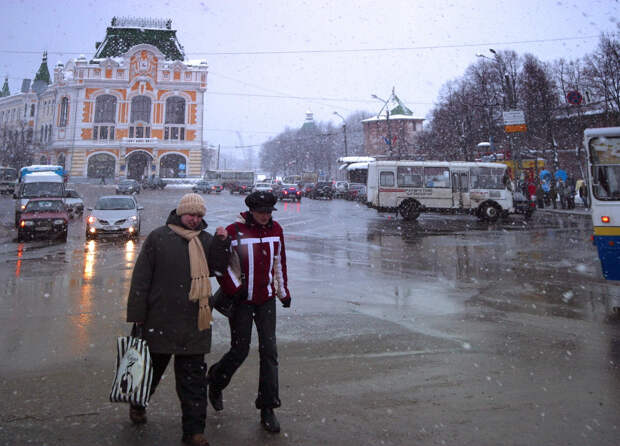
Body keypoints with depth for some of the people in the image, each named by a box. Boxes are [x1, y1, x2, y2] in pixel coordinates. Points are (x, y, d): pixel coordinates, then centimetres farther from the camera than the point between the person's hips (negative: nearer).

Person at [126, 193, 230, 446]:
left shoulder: (206, 240, 9)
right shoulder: (158, 238, -3)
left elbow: (218, 268, 5)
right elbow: (141, 278, -3)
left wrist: (222, 244, -9)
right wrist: (137, 315, -6)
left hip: (195, 324, 2)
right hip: (160, 320, -2)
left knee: (194, 377, 5)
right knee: (153, 367, 17)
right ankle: (137, 403, 46)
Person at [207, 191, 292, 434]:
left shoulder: (276, 230, 4)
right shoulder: (234, 231, -11)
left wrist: (284, 292, 19)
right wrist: (234, 289, -12)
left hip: (266, 299, 4)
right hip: (241, 300, -4)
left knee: (269, 351, 0)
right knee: (240, 350, 1)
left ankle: (267, 408, 9)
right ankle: (216, 382, 33)